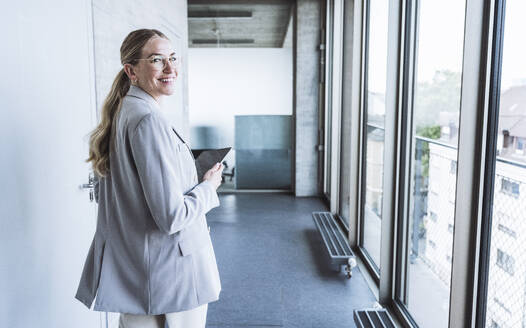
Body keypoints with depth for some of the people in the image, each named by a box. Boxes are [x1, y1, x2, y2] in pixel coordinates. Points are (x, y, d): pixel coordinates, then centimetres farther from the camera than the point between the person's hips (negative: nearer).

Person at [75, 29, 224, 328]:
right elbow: (172, 216, -27)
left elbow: (110, 192, 16)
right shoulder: (148, 119, -22)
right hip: (170, 269, -8)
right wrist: (209, 187, -8)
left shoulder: (120, 113, 7)